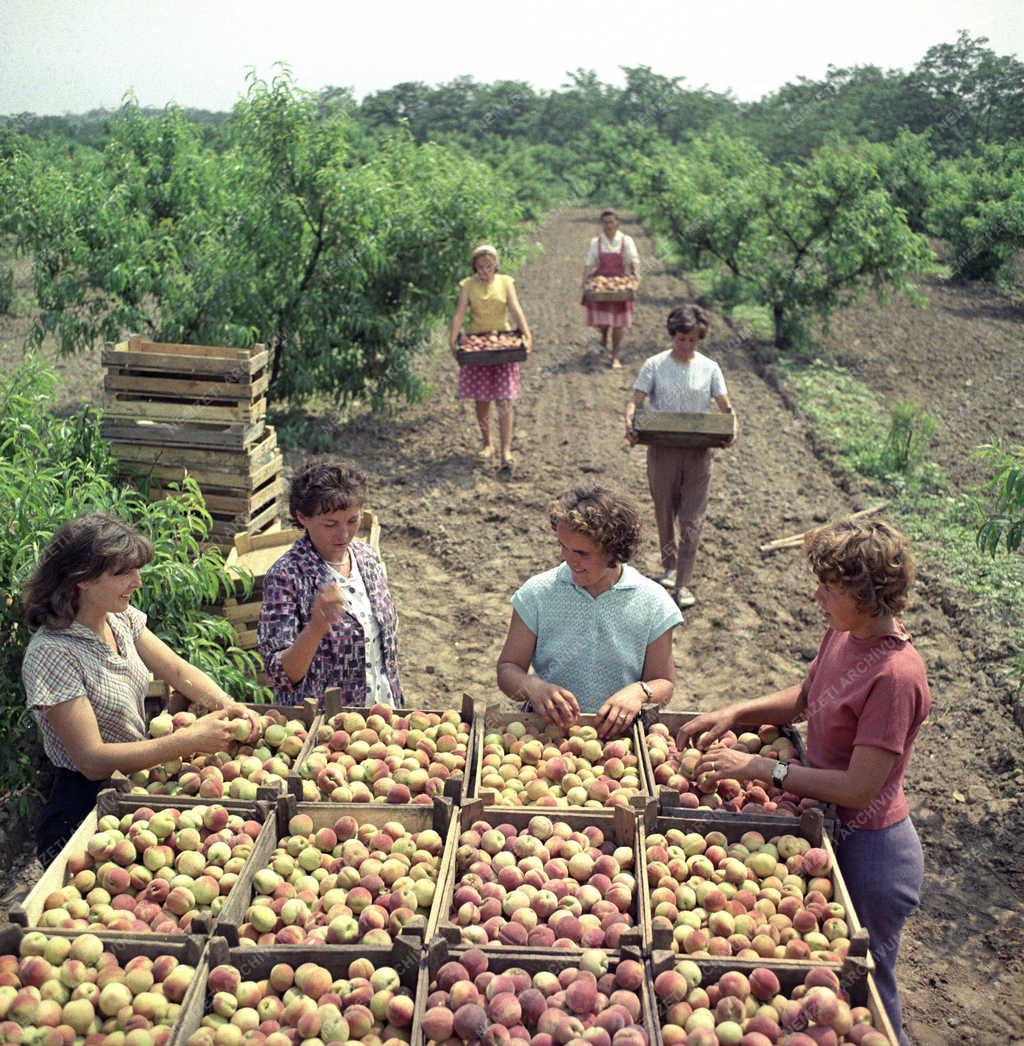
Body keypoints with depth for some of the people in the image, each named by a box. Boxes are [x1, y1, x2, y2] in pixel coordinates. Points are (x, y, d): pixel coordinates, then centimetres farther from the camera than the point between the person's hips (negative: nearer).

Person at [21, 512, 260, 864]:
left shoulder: (122, 618, 0)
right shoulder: (52, 653, -24)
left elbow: (177, 670, 5)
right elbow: (93, 760, -26)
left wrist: (225, 704, -16)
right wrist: (190, 740, -28)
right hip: (85, 808, -7)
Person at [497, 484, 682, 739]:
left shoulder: (652, 602, 3)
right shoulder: (538, 593, 3)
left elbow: (664, 683, 11)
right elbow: (507, 669, 5)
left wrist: (640, 692, -13)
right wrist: (533, 688, -18)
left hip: (617, 732, 0)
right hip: (547, 728, 1)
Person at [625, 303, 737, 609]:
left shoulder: (709, 368, 4)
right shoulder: (654, 365, 0)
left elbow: (725, 406, 2)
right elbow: (636, 401, -4)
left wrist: (732, 426, -19)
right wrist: (630, 422, -25)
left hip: (698, 451, 0)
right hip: (662, 449, 0)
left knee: (692, 520, -4)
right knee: (664, 513, 13)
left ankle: (683, 584, 1)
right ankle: (670, 566, 35)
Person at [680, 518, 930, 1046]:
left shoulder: (895, 675, -30)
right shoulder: (842, 632, -5)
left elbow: (858, 787, -27)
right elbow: (804, 698, 12)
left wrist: (759, 767, -22)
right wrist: (734, 713, -2)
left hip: (868, 847, -8)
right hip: (828, 825, 8)